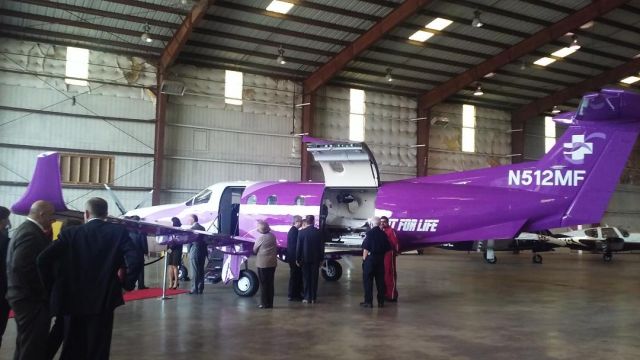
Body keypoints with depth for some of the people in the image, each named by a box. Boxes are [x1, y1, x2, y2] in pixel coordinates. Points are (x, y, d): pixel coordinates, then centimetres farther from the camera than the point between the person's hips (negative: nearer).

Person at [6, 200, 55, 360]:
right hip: (31, 298, -11)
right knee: (34, 347, -2)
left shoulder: (25, 229, 13)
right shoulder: (31, 234, -20)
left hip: (24, 296, 11)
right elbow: (21, 267, -27)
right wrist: (43, 289, -17)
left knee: (26, 344, 20)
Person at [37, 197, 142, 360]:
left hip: (73, 300, 2)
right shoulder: (118, 231, -5)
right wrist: (127, 284, -2)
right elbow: (135, 260, -17)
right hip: (103, 301, -2)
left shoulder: (70, 233, 0)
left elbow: (43, 259, -8)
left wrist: (53, 287, 4)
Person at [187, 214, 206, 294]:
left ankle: (194, 289, -4)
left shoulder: (192, 228, -10)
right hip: (203, 252, 7)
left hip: (194, 252, -7)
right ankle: (200, 289, 13)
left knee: (194, 271, -4)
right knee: (201, 271, 10)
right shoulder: (202, 228, 11)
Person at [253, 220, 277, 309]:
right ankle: (270, 303, 16)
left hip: (263, 263, -6)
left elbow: (254, 250, -2)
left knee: (263, 284, 3)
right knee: (270, 283, 12)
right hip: (272, 263, 6)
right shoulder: (273, 236, 3)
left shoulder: (261, 238, -13)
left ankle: (264, 303, 5)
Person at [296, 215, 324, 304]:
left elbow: (299, 247, -5)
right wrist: (321, 259, 9)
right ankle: (313, 298, 10)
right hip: (315, 259, 1)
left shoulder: (301, 232, -8)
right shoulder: (319, 232, -4)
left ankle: (307, 298, 7)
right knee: (314, 278, 7)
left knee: (306, 278, 6)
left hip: (305, 259, -1)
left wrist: (298, 259, 3)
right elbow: (322, 246, 0)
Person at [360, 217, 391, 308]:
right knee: (380, 280, 10)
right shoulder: (383, 234, 5)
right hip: (380, 259, 5)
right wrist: (381, 255, 15)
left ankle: (368, 301, 1)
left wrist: (364, 259, -6)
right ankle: (381, 302, 14)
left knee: (368, 280, 2)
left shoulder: (369, 233, -11)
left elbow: (366, 248, -14)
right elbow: (387, 248, 6)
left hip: (370, 258, -5)